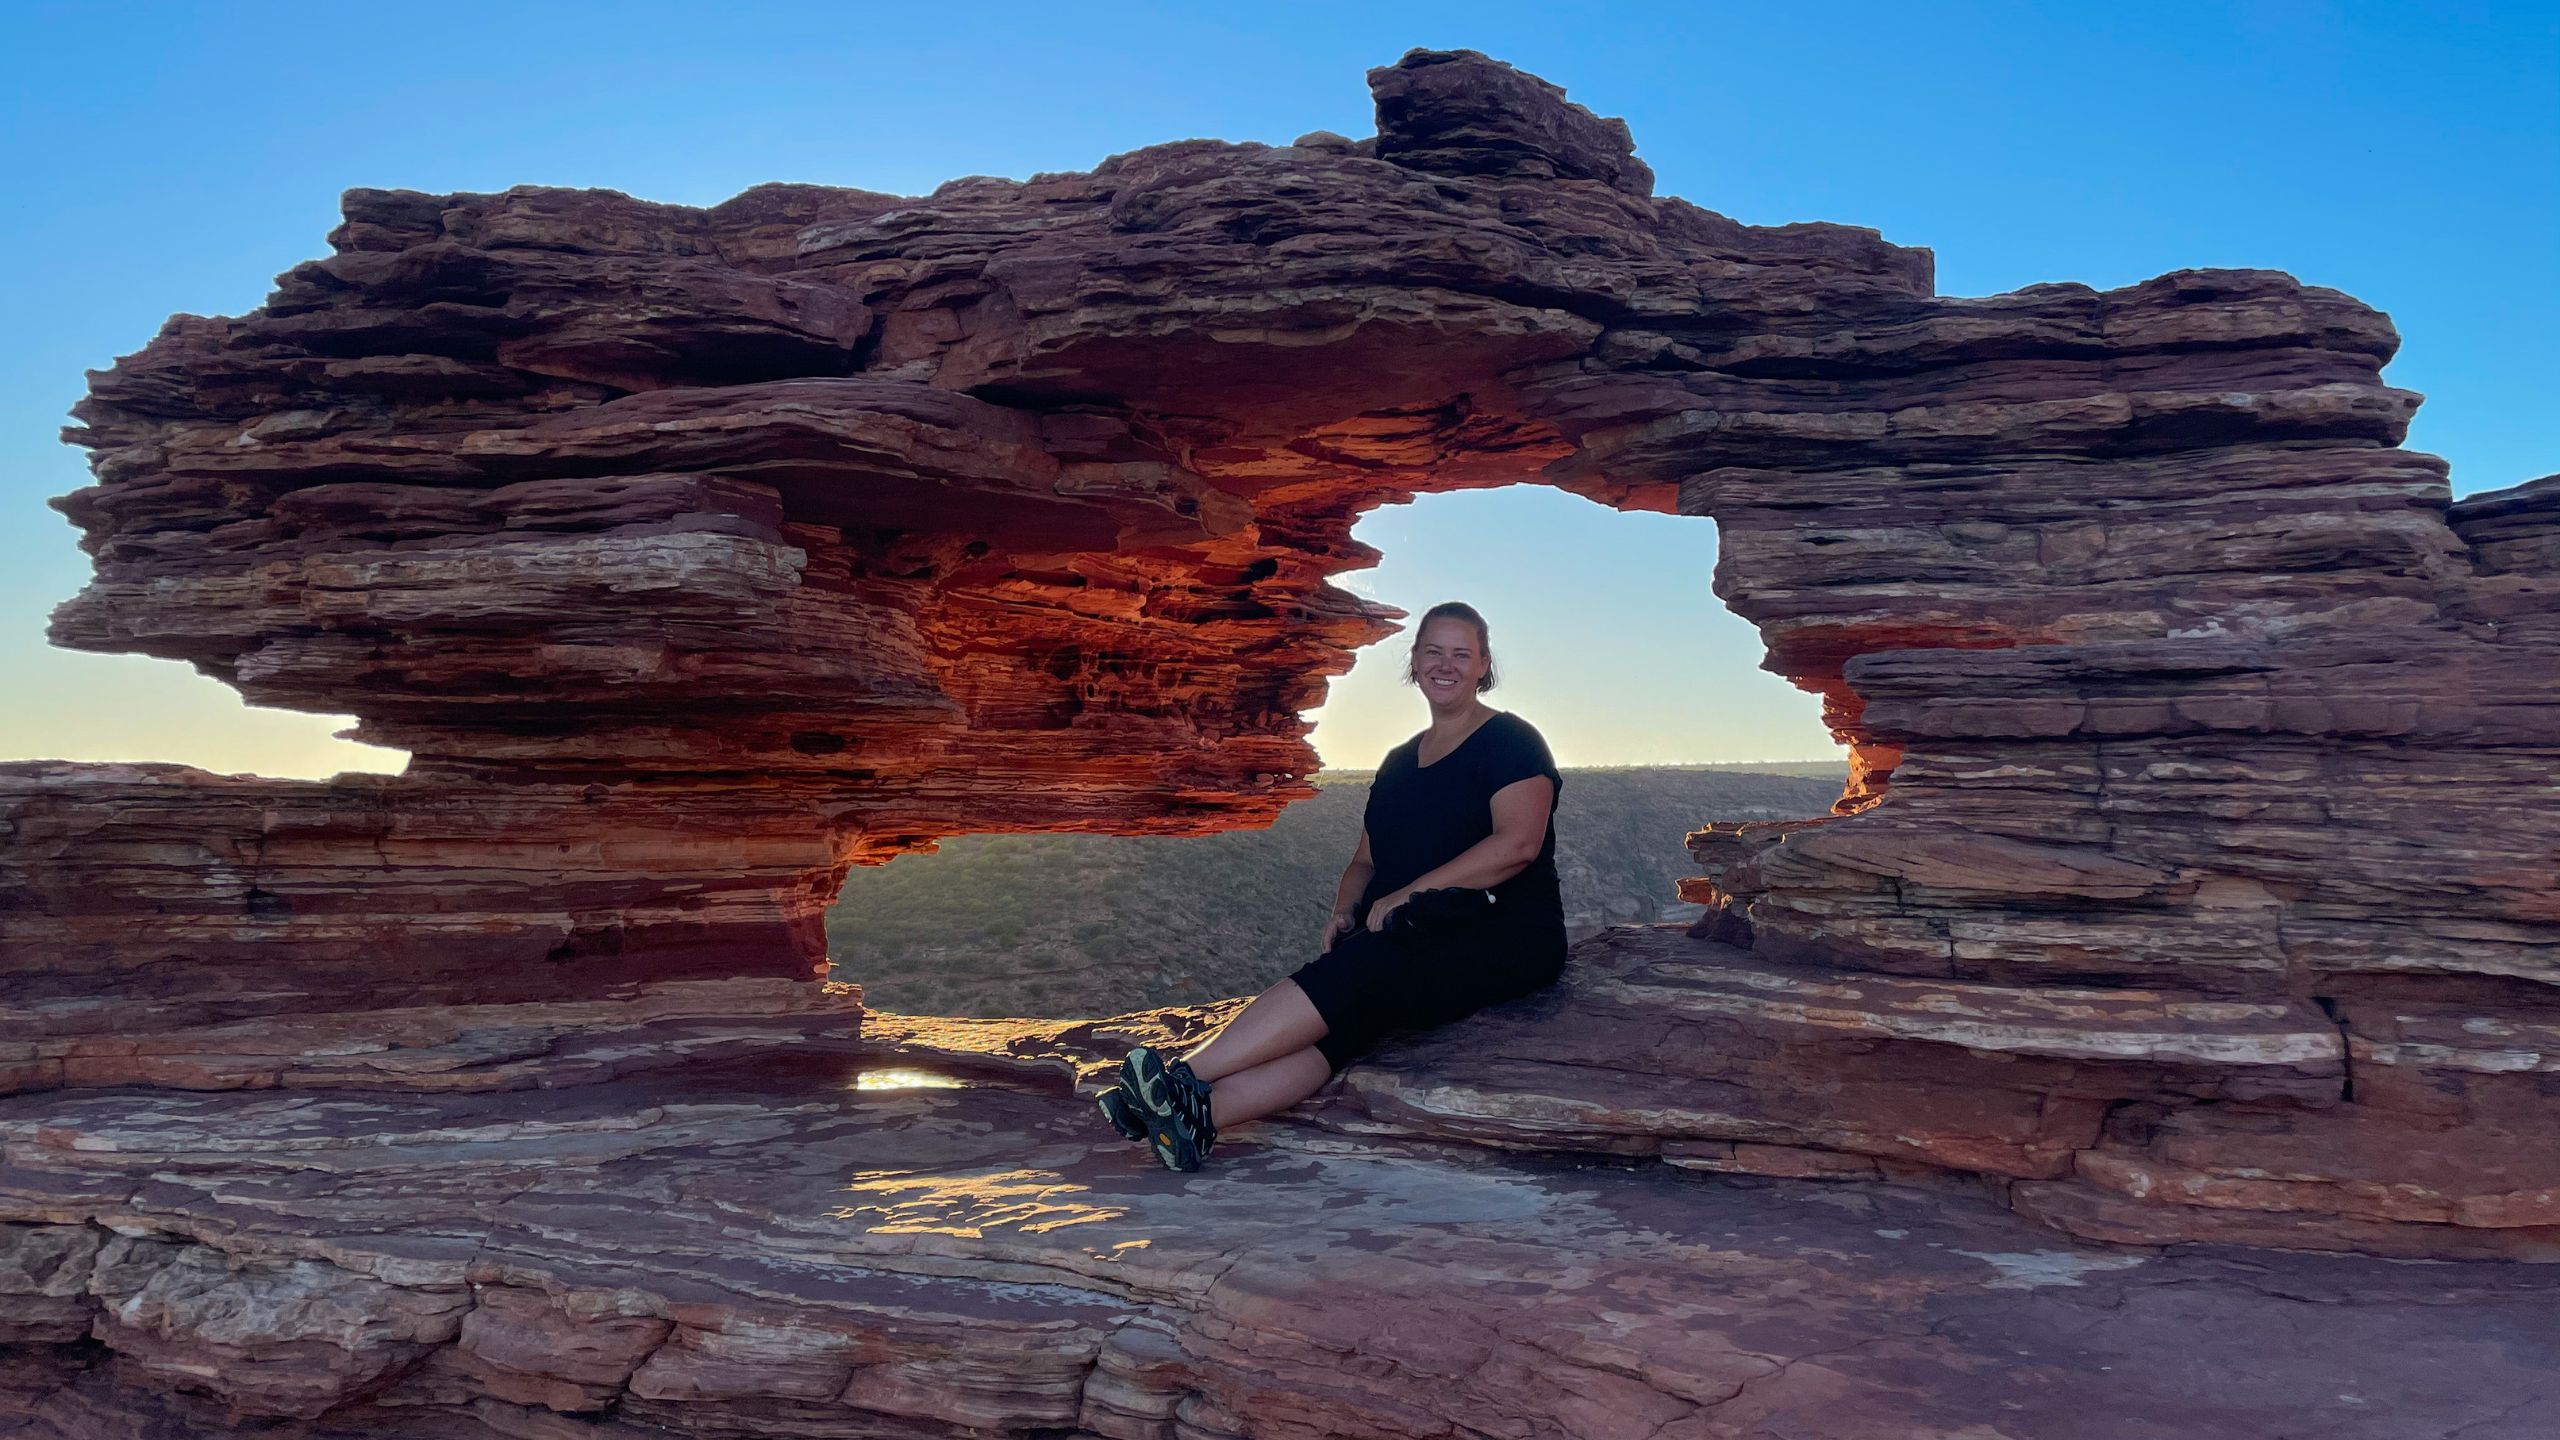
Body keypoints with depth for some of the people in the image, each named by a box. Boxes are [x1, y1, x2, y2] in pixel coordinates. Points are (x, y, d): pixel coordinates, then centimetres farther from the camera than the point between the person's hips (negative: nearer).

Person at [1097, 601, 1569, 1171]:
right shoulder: (1399, 761, 21)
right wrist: (1345, 910, -2)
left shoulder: (1511, 741, 0)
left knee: (1355, 971, -30)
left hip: (1505, 936, -6)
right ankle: (1201, 1112, -47)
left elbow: (1518, 842, -15)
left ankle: (1182, 1076, -39)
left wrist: (1408, 895, -17)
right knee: (1334, 1019, -24)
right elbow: (1366, 860, 22)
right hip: (1418, 942, 6)